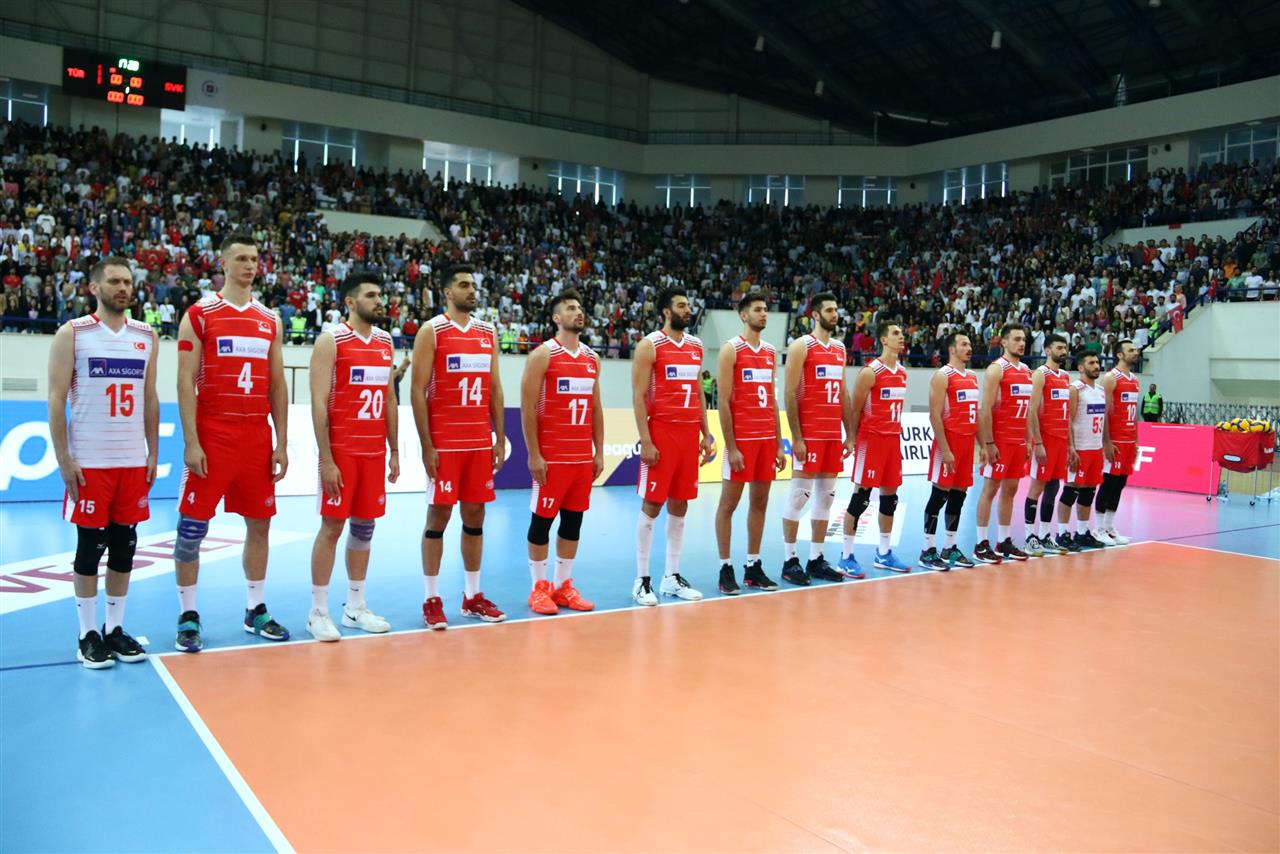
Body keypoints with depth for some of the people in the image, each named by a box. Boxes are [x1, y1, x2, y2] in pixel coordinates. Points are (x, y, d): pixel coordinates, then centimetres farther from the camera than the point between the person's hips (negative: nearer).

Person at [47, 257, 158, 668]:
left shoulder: (146, 336, 9)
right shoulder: (72, 334, -3)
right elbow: (56, 400, -5)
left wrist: (153, 454, 8)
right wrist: (64, 460, -11)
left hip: (133, 461, 4)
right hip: (89, 462, -4)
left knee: (124, 546, 8)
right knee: (90, 546, 2)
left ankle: (115, 629, 18)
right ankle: (88, 634, 13)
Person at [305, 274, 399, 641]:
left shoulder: (386, 342, 12)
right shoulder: (330, 341, -7)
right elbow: (318, 403, -11)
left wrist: (394, 451, 11)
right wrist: (325, 459, -16)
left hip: (375, 451, 6)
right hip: (341, 450, -6)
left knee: (364, 526, 10)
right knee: (332, 527, -2)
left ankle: (356, 606, 20)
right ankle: (318, 612, 8)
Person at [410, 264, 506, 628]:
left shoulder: (488, 333, 12)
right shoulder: (431, 331, -4)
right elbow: (417, 391, -8)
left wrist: (500, 439, 8)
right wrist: (426, 446, -13)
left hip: (480, 442, 5)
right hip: (445, 443, -5)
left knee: (475, 516, 9)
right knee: (439, 516, 0)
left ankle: (473, 596, 19)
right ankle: (432, 600, 9)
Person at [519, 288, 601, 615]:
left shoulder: (592, 358, 13)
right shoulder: (543, 354, -6)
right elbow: (528, 407, -10)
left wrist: (599, 452, 10)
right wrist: (533, 455, -15)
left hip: (583, 456, 6)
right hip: (551, 455, -6)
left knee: (574, 520, 9)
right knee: (542, 519, 1)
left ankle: (563, 585, 19)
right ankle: (539, 587, 12)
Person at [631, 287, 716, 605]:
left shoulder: (696, 346, 13)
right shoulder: (650, 345, -6)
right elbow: (638, 396, -10)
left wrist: (706, 434, 12)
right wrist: (645, 441, -16)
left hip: (689, 434, 6)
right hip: (661, 433, -6)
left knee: (679, 506, 10)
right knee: (652, 505, -2)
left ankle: (672, 576, 19)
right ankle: (642, 579, 7)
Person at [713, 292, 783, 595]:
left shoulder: (771, 352, 14)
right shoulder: (731, 350, -6)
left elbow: (772, 400, 16)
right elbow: (723, 402, -10)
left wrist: (779, 443, 11)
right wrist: (731, 447, -15)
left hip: (767, 438, 7)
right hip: (741, 438, -6)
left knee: (760, 502, 9)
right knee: (729, 502, 0)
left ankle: (753, 567, 18)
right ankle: (725, 569, 7)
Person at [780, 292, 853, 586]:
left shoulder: (840, 348, 15)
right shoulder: (801, 346, -6)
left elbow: (843, 393, 18)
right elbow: (789, 393, -11)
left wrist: (849, 434, 12)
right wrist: (796, 438, -16)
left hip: (834, 435, 7)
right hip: (809, 434, -7)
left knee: (826, 497, 9)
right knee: (799, 496, -3)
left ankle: (816, 560, 17)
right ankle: (790, 561, 4)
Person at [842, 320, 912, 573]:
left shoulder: (902, 372, 12)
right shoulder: (870, 372, -11)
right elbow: (855, 410, -10)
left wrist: (897, 436, 16)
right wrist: (853, 441, -11)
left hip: (893, 439, 8)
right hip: (872, 439, -8)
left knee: (890, 495, 10)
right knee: (861, 495, -5)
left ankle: (884, 554, 20)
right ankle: (847, 556, 1)